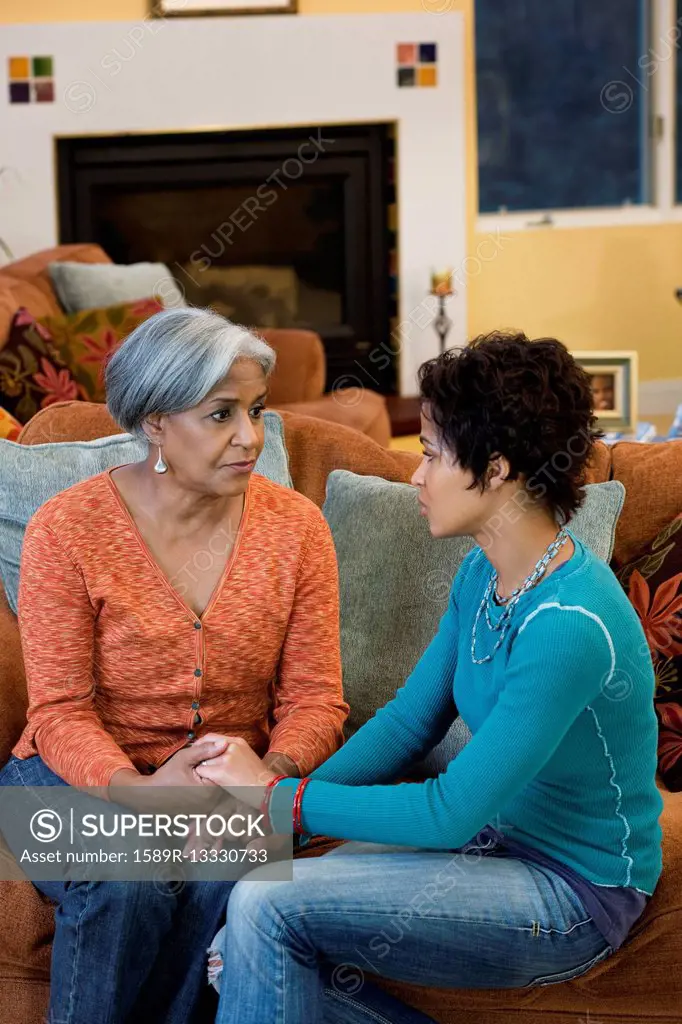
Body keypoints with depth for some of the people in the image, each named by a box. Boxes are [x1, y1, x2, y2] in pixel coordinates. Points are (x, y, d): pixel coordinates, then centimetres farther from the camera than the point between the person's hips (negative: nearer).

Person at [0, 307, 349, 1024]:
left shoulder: (295, 525, -2)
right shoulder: (66, 529, -10)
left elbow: (314, 697, -3)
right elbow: (61, 713, -11)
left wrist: (274, 772, -25)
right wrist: (138, 788, -31)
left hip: (229, 780, 2)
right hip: (86, 776, -2)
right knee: (129, 883, -32)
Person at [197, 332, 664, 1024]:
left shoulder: (569, 627, -29)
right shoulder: (482, 575, 1)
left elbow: (451, 812, -26)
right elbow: (408, 721, 7)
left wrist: (283, 798, -17)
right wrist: (261, 809, -6)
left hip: (574, 894, -8)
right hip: (496, 833, 8)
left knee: (266, 908, -20)